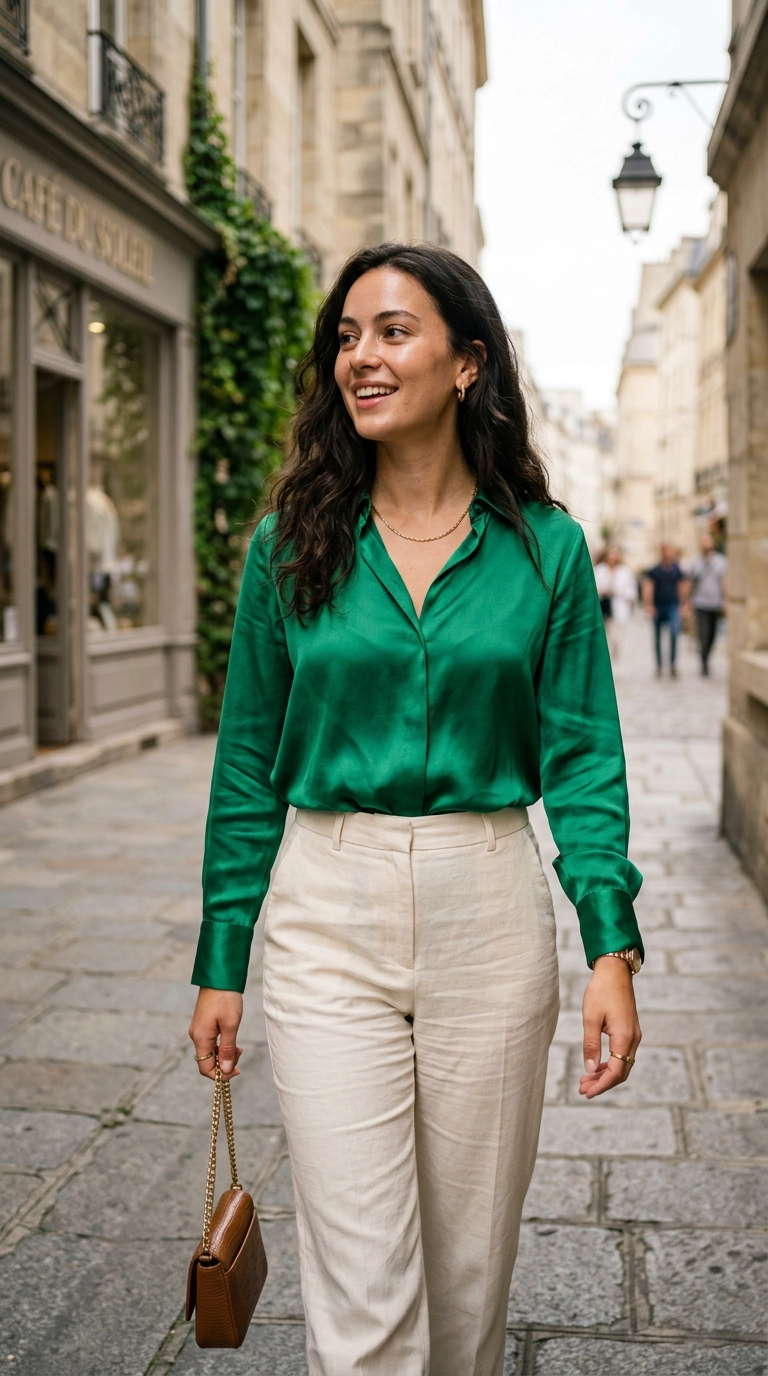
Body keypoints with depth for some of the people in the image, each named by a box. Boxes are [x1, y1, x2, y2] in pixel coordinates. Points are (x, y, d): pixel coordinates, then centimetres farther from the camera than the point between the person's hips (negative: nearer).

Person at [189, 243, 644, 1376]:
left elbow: (581, 759, -1)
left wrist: (611, 945, -11)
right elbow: (248, 768, 4)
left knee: (470, 1261, 15)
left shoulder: (545, 546, 0)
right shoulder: (292, 546, 1)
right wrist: (221, 964, 4)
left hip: (488, 912, 1)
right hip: (328, 915, 0)